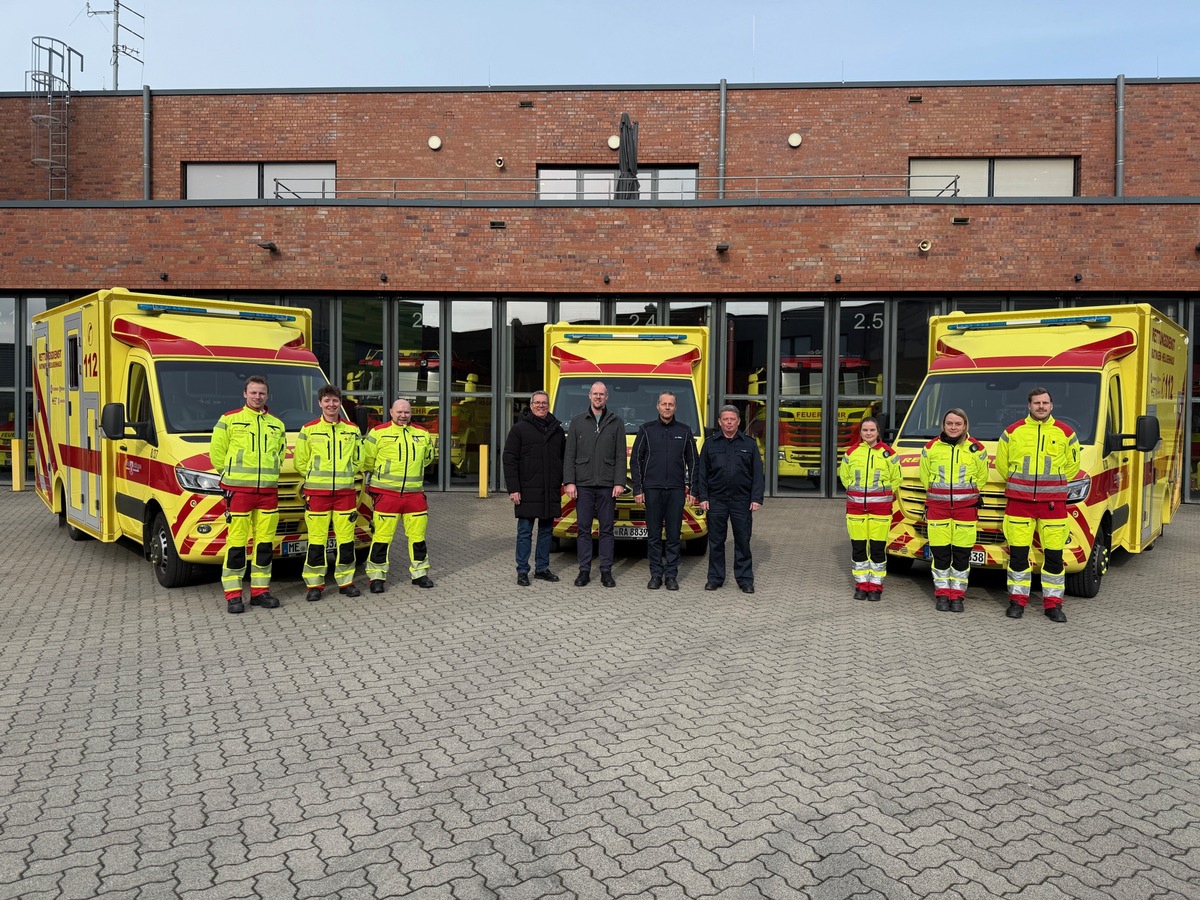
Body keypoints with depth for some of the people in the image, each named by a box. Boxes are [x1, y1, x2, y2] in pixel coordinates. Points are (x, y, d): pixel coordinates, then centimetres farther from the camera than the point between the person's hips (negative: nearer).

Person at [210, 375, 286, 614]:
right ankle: (232, 594, 1)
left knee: (265, 542, 5)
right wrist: (230, 474, 2)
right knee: (236, 542, -5)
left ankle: (260, 590, 14)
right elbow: (216, 451, 3)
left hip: (269, 490, 4)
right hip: (238, 489, -4)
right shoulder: (229, 420, 2)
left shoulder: (277, 425, 15)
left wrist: (270, 474, 13)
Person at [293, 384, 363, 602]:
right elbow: (300, 462, 7)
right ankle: (314, 585, 6)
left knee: (346, 539, 3)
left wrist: (344, 475, 11)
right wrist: (315, 477, 7)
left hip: (345, 492, 2)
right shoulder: (308, 430, 2)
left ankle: (345, 581, 14)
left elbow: (357, 460, 17)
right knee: (316, 540, -2)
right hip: (317, 492, -2)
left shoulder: (353, 431, 8)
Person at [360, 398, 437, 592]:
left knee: (418, 534, 9)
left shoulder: (422, 434, 9)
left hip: (414, 493, 4)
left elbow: (428, 457, 26)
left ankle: (419, 573, 22)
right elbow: (366, 459, 6)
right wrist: (373, 477, 13)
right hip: (386, 494, -4)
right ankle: (376, 576, 8)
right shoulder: (378, 433, -3)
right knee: (382, 535, -3)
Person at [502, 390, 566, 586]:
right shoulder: (520, 429, -1)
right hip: (528, 491, -4)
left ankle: (542, 568, 22)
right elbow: (509, 460, -6)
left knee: (546, 531, 11)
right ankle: (522, 571, 8)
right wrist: (513, 489, -12)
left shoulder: (557, 429, 12)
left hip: (551, 491, 4)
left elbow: (565, 458, 18)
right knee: (525, 532, 1)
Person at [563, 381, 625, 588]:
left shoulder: (616, 423, 7)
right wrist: (569, 482, -3)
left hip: (607, 485, 0)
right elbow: (569, 455, 5)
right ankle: (584, 571, 10)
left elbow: (620, 456, 4)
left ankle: (606, 571, 10)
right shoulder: (577, 422, 8)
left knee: (606, 529, 3)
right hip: (583, 485, 0)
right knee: (584, 529, 3)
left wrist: (619, 482, -5)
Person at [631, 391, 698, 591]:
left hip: (676, 490, 1)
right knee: (653, 535, 3)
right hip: (652, 489, -1)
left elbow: (692, 462, 12)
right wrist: (637, 489, -2)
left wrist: (692, 489, 4)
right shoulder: (646, 429, 5)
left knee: (674, 535, 3)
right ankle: (656, 574, 12)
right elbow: (635, 460, 4)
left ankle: (671, 575, 11)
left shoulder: (684, 431, 9)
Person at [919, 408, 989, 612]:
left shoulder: (977, 449, 4)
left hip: (966, 508, 0)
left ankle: (957, 594, 12)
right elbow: (925, 476, 14)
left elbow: (981, 477, 12)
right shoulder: (930, 448, 4)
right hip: (937, 507, 0)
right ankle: (942, 593, 13)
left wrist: (968, 495, 8)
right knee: (940, 553, 2)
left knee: (962, 554, 2)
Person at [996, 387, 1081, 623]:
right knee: (1017, 554, 2)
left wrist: (1055, 484, 13)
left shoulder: (1065, 433, 6)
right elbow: (1001, 462, 14)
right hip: (1019, 501, 0)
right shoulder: (1013, 431, 4)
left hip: (1053, 502, 0)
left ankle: (1053, 603, 12)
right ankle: (1017, 600, 12)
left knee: (1054, 555, 2)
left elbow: (1072, 464, 17)